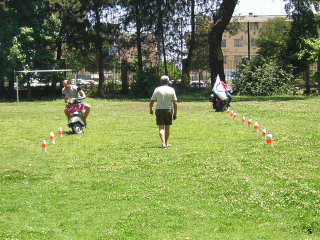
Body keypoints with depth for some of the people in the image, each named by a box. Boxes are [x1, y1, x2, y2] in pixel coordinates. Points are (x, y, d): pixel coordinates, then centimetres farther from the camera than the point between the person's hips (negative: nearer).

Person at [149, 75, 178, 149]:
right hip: (168, 110, 1)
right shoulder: (171, 90, 0)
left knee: (161, 128, -5)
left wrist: (151, 110, 19)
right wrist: (175, 113, 6)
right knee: (167, 128, 16)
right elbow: (175, 103, -3)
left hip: (159, 110, -1)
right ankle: (166, 143, 28)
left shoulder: (157, 89, -1)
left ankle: (163, 143, -22)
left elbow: (151, 102, 1)